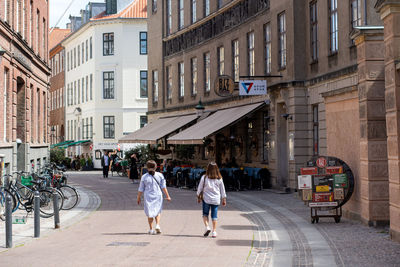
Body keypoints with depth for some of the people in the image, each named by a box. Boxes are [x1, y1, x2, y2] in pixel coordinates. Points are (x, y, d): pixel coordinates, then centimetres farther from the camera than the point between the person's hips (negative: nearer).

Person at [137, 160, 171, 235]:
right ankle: (157, 225, -3)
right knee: (158, 211, 16)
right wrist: (167, 196, 5)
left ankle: (151, 229, 9)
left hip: (148, 196, -1)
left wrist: (138, 198, 10)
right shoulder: (160, 175, -3)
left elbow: (141, 189, -1)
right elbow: (163, 187, -2)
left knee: (150, 213, 8)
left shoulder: (144, 177, -6)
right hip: (157, 196, 1)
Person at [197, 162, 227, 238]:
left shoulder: (204, 177, -6)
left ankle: (207, 226, -8)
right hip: (216, 200, 2)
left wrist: (198, 197, 13)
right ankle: (214, 231, 4)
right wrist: (224, 199, 14)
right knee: (214, 215, 6)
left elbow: (200, 188, 1)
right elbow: (222, 190, 6)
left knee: (205, 214, 12)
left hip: (206, 199, -2)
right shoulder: (219, 179, 0)